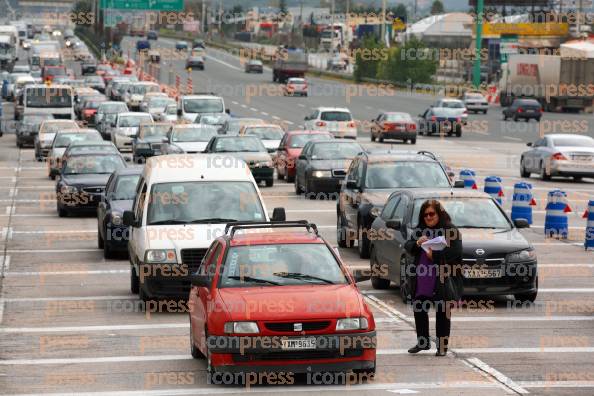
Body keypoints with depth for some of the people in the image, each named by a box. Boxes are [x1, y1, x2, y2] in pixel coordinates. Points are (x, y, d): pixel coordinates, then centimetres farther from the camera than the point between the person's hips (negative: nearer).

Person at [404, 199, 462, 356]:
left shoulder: (450, 230, -5)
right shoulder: (420, 230, 13)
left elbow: (455, 252, -14)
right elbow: (407, 246, 8)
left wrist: (434, 255, -17)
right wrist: (417, 243, -13)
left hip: (442, 281, -6)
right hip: (421, 280, 6)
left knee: (442, 313, 3)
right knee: (419, 310, 13)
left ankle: (442, 346, 10)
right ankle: (422, 342, 26)